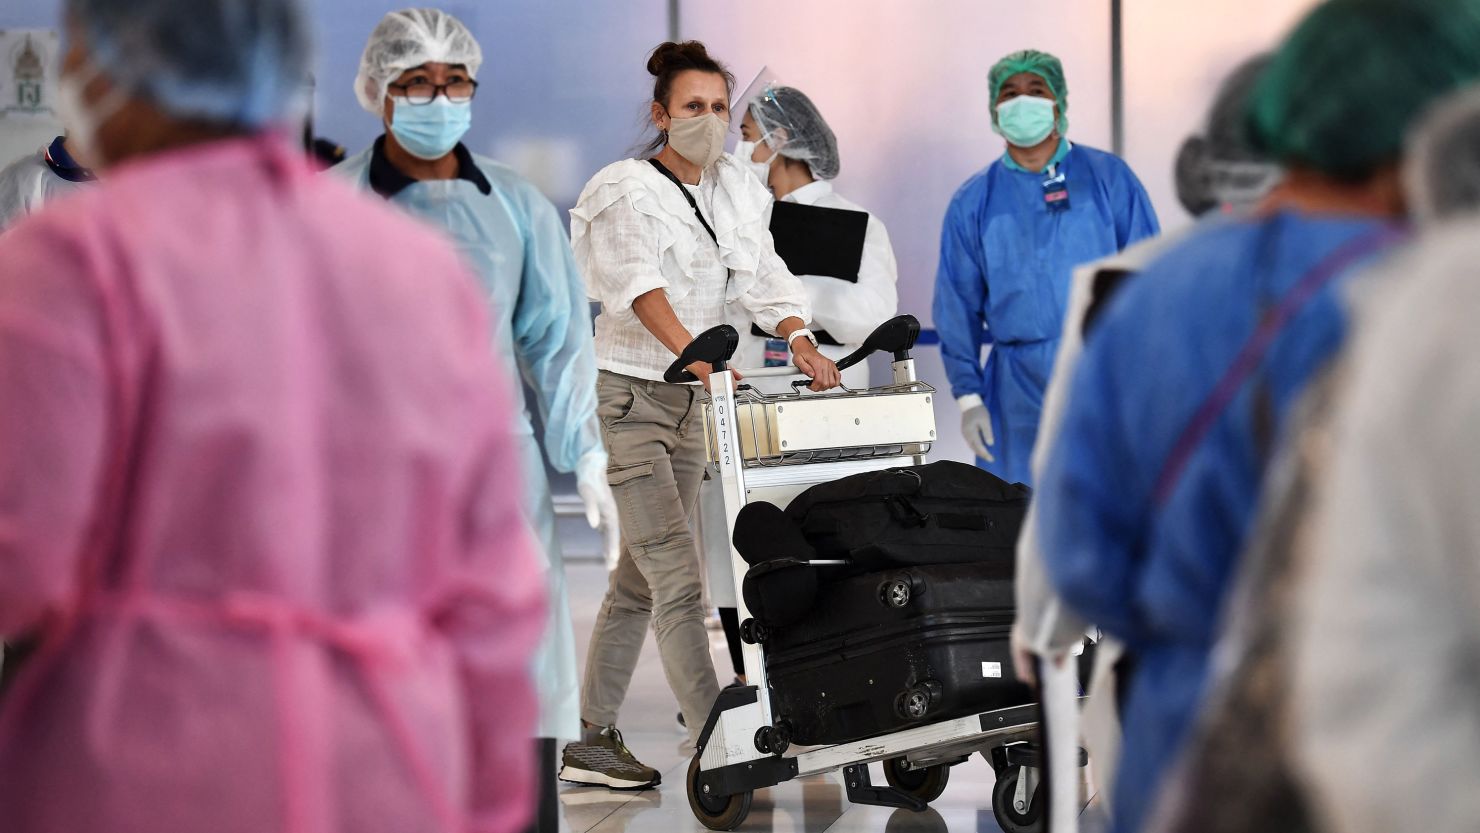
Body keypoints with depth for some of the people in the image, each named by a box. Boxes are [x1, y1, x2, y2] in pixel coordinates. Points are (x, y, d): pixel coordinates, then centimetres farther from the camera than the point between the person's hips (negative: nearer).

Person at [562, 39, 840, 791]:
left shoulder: (734, 192, 10)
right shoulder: (629, 190, -11)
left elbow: (765, 278, -1)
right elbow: (641, 284, -27)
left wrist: (800, 342, -20)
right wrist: (695, 353, -44)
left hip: (688, 405, 7)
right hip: (625, 399, -7)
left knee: (640, 578, 12)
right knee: (677, 575, -14)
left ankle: (591, 742, 20)